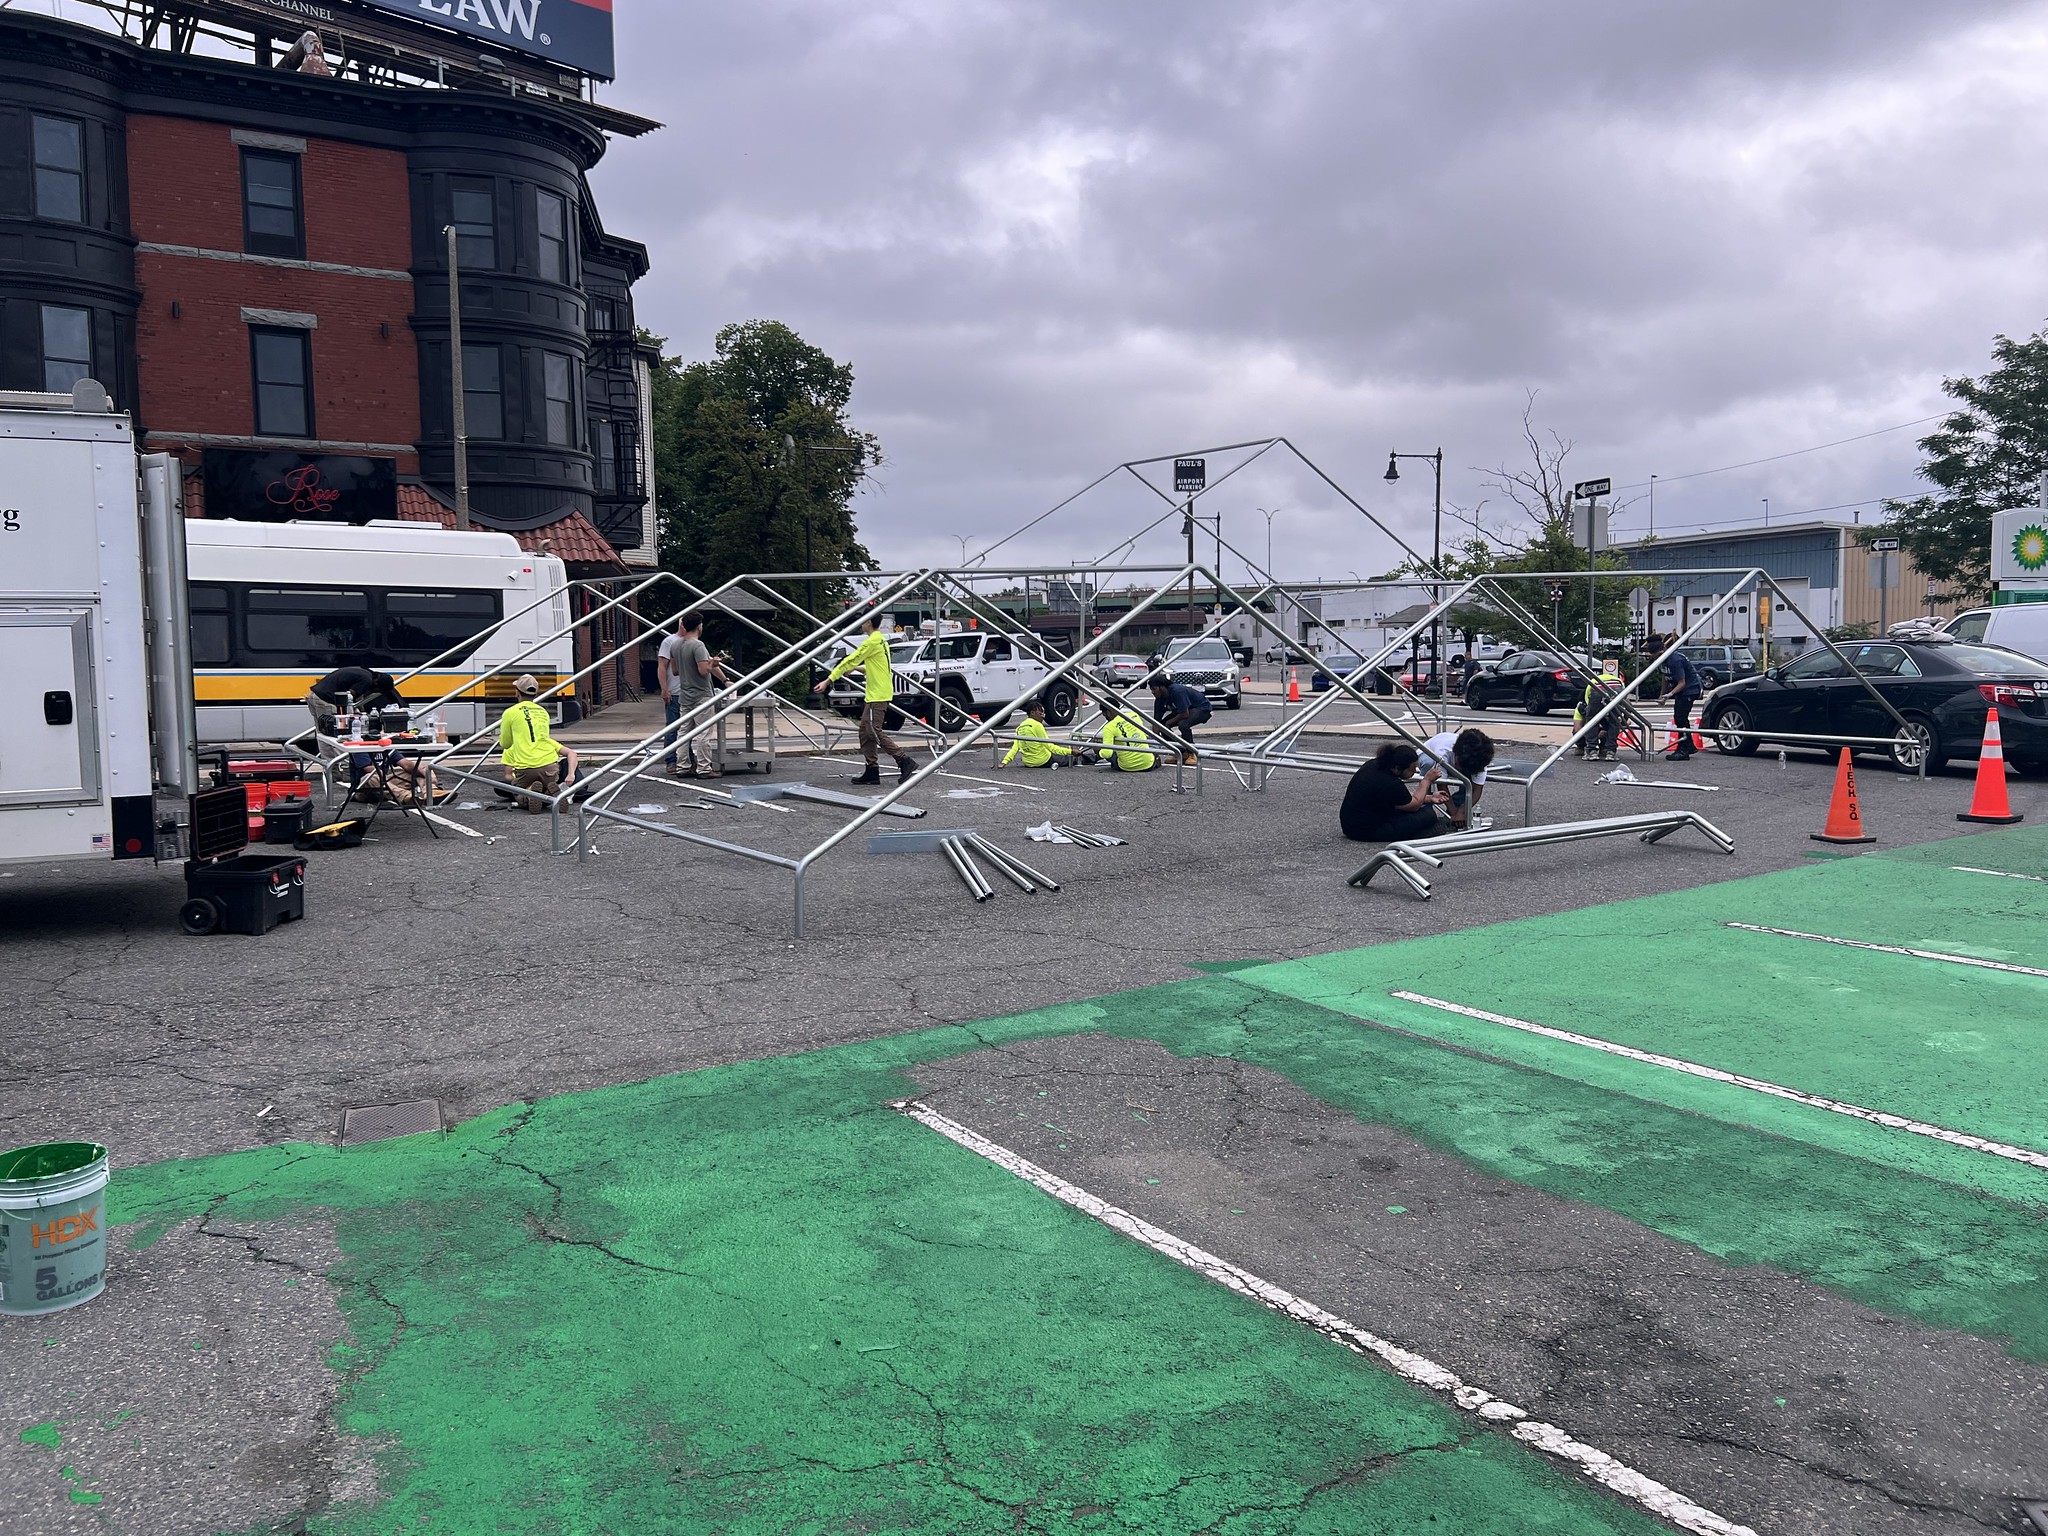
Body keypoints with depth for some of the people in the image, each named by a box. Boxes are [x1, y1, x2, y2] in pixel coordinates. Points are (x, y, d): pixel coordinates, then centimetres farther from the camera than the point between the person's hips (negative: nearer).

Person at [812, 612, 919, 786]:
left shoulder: (872, 641, -14)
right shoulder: (881, 640, 16)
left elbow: (850, 661, -14)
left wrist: (828, 680, -12)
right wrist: (855, 668, 21)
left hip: (878, 695, -10)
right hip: (873, 695, 10)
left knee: (875, 732, -11)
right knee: (866, 732, 9)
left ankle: (905, 761, -10)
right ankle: (872, 771, 10)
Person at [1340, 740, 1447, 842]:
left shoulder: (1373, 764, 1)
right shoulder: (1390, 784, -25)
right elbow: (1414, 805, -5)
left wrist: (1429, 798, 12)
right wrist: (1426, 781, 2)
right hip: (1367, 833, -9)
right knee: (1428, 816, -8)